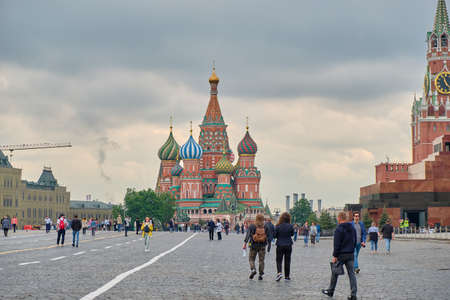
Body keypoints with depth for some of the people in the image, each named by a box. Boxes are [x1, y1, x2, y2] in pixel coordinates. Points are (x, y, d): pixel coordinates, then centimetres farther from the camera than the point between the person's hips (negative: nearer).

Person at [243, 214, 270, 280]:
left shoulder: (252, 226, -4)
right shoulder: (266, 226, -1)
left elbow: (248, 235, -10)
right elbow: (268, 236, -2)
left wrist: (245, 244, -13)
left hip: (254, 245, -1)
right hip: (262, 246, 1)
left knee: (251, 259, 10)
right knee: (261, 260, 7)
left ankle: (253, 269, -14)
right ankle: (260, 274, 5)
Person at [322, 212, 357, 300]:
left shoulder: (339, 229, -14)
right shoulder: (352, 228, 9)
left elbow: (336, 244, -16)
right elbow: (355, 242, 16)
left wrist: (334, 256, -12)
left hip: (341, 255, -6)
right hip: (351, 255, 6)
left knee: (335, 273, 11)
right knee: (351, 274, 2)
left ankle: (330, 291, 23)